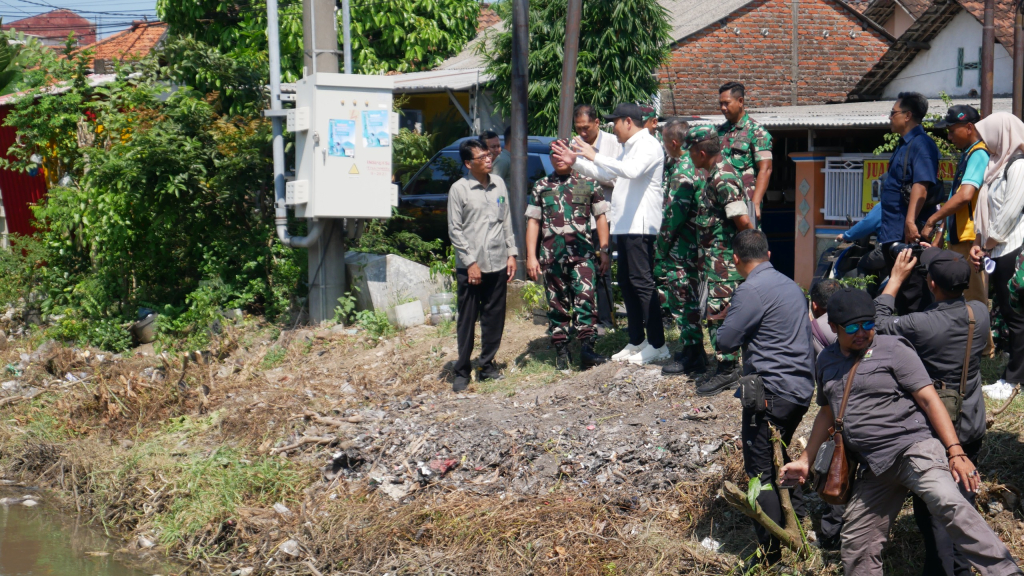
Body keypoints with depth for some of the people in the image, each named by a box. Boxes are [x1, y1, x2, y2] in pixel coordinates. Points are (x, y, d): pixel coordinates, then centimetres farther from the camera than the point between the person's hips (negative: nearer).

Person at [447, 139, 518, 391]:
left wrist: (511, 253, 7)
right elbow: (455, 230, -6)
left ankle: (487, 365, 20)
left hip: (497, 264, 4)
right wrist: (470, 262, -10)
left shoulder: (498, 184, 9)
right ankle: (462, 371, 8)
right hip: (470, 266, -4)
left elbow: (507, 222, 14)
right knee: (467, 320, 1)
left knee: (495, 318, 8)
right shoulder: (459, 189, -6)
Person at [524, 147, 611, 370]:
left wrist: (604, 250, 2)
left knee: (584, 298, -14)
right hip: (551, 254, 2)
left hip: (582, 252, -2)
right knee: (556, 303, 6)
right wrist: (531, 256, 4)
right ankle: (561, 350, 13)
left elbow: (601, 217, 9)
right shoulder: (541, 186, 14)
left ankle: (587, 348, -17)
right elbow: (533, 221, 12)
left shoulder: (588, 183, 9)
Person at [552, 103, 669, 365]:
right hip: (625, 225, 10)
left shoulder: (648, 146, -10)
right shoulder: (629, 148, 22)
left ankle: (657, 345, -9)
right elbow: (604, 173, 31)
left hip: (641, 225, -10)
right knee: (627, 283, 12)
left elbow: (632, 170, -28)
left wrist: (595, 157, -24)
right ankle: (637, 341, 18)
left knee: (642, 282, -11)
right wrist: (575, 162, 20)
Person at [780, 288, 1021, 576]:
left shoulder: (892, 349, -2)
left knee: (946, 501, -33)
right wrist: (805, 460, 31)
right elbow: (827, 413, 30)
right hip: (874, 466, 7)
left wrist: (955, 452, -15)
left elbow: (929, 400, -6)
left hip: (914, 446, -6)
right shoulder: (826, 362, 16)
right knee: (856, 546, 6)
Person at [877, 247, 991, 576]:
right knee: (962, 499, 22)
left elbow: (878, 323, -10)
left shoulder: (920, 325, -28)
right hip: (972, 426, 6)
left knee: (931, 506, 6)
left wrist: (896, 277, -4)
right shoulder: (981, 314, -11)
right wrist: (942, 266, 8)